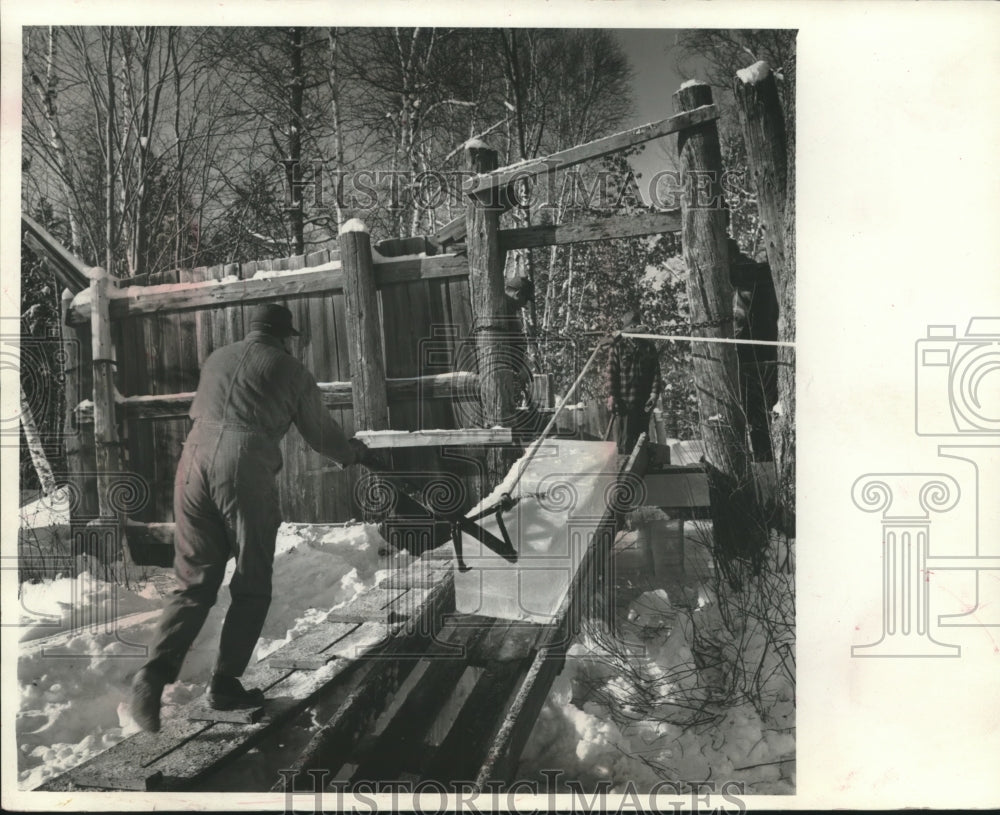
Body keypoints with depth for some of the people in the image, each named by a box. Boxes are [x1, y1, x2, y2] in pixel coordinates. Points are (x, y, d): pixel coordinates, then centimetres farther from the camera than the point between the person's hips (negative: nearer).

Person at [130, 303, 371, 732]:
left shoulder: (216, 359, 21)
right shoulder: (290, 369, 9)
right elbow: (320, 432, 16)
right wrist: (354, 452, 35)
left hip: (194, 461, 5)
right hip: (245, 471, -4)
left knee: (194, 581, 11)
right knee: (251, 588, 11)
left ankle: (156, 671, -6)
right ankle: (225, 684, 12)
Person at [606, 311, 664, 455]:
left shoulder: (649, 347, 12)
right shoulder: (618, 346, 2)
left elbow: (656, 372, 9)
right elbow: (611, 372, -3)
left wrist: (655, 392, -3)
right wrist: (611, 395, -11)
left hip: (644, 401, 3)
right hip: (623, 401, -3)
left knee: (641, 437, 10)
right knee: (625, 438, -5)